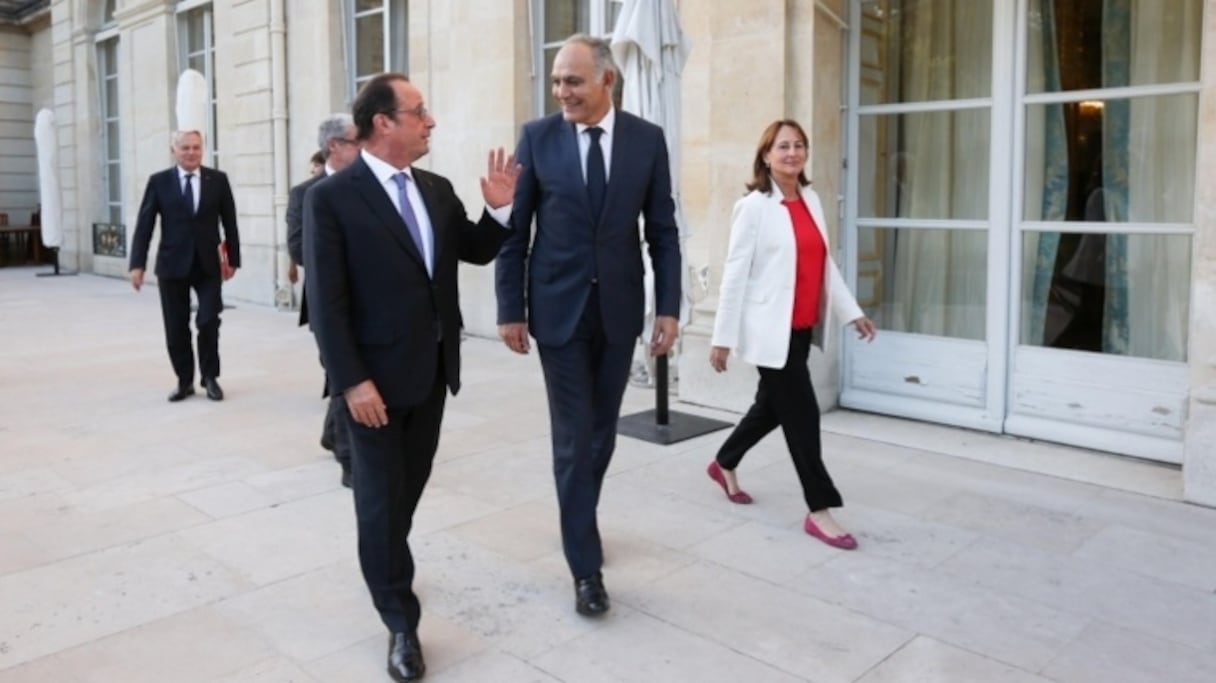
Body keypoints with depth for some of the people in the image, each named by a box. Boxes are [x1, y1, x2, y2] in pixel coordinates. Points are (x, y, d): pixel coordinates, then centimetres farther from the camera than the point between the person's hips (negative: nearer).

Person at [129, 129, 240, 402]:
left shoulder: (218, 179, 2)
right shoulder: (159, 182, 0)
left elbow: (229, 222, 6)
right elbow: (144, 225, -2)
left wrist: (233, 259, 5)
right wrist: (137, 264, -9)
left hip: (208, 265, 0)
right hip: (172, 266, 0)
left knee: (209, 322, -6)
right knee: (176, 329, 5)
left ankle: (210, 377, 12)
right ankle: (185, 381, 20)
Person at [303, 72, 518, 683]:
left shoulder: (438, 191, 6)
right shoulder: (332, 197, -13)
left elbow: (477, 252, 14)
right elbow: (326, 300, -15)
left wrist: (500, 208, -4)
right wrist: (351, 381, -19)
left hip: (433, 369, 6)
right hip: (377, 377, -6)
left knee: (410, 486, 20)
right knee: (382, 496, 5)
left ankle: (384, 564, 46)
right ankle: (401, 624, 19)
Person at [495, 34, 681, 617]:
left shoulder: (647, 139, 0)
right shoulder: (537, 137, -3)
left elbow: (662, 231, 2)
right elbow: (514, 231, -2)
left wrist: (668, 307, -3)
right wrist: (510, 309, -5)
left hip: (619, 308, 2)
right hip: (559, 309, -2)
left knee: (602, 433, 14)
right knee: (574, 438, 1)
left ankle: (578, 521, 38)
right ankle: (586, 565, 12)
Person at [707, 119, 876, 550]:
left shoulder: (811, 200, 10)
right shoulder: (754, 206, -10)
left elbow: (825, 262, 15)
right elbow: (735, 274, -11)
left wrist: (851, 311, 11)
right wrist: (723, 337, -11)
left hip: (801, 329, 7)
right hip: (771, 331, -7)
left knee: (773, 408, 18)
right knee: (802, 415, -4)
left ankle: (724, 464, 40)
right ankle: (819, 510, 8)